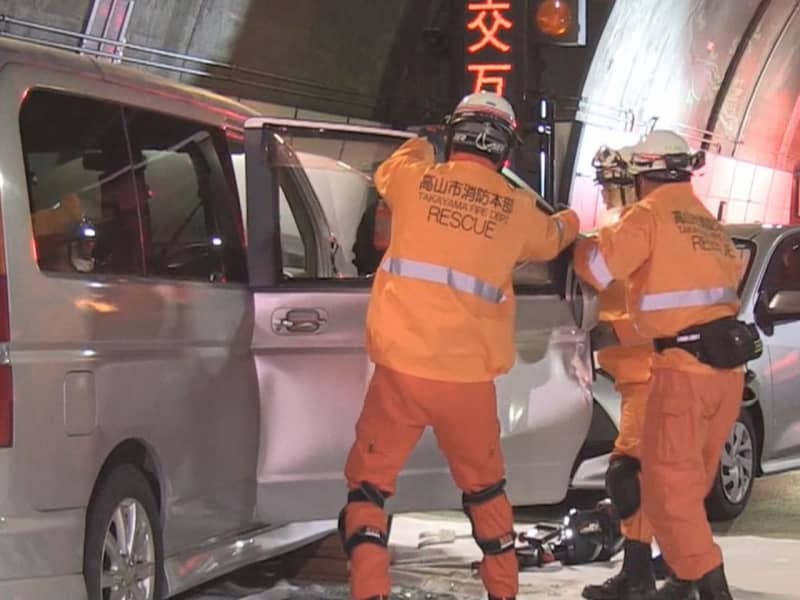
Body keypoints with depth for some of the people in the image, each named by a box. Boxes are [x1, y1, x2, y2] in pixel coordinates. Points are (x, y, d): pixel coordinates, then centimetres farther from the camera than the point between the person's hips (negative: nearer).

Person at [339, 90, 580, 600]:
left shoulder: (414, 178, 1)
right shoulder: (518, 208, 4)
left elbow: (386, 173, 25)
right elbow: (549, 241, 27)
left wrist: (420, 146, 47)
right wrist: (570, 222, 51)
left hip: (403, 366, -2)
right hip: (470, 375, 2)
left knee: (369, 482, 7)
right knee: (485, 486, 22)